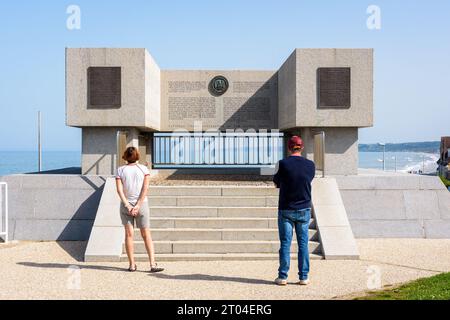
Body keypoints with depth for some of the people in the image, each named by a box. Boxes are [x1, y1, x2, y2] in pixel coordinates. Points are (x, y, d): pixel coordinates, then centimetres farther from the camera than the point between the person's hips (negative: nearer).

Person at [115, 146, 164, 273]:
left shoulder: (120, 170, -2)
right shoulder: (143, 169, -2)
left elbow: (119, 189, -11)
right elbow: (145, 188, -10)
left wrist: (128, 206, -12)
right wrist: (138, 206, -11)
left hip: (126, 205, 0)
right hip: (142, 204, 0)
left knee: (129, 234, 6)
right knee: (146, 234, 5)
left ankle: (132, 265, 6)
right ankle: (153, 264, -1)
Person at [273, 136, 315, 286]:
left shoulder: (283, 164, -11)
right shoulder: (310, 165, -3)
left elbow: (276, 182, 1)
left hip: (286, 210, -2)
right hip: (304, 210, 2)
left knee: (285, 244, 4)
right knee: (303, 244, 8)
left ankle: (283, 276, 7)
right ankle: (303, 277, 11)